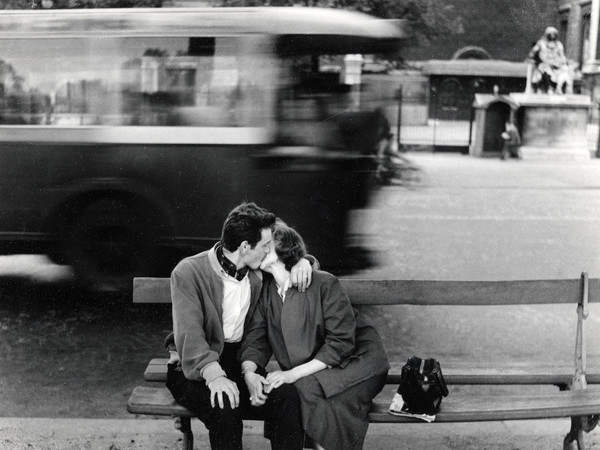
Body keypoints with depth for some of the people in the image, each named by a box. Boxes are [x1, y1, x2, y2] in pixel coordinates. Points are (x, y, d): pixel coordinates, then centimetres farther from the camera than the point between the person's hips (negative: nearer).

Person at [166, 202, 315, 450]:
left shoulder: (257, 272, 6)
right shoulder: (189, 272, -12)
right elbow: (189, 332, -23)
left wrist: (302, 261, 1)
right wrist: (214, 374, -39)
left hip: (241, 362, 5)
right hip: (195, 369, -4)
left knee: (288, 397, -25)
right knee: (225, 406, -36)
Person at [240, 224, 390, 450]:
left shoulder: (324, 284, -16)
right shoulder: (266, 291, 2)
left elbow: (341, 343, -20)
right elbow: (255, 339, -2)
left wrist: (294, 374, -27)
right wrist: (249, 372, -23)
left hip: (358, 361, -5)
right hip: (309, 377, 5)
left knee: (306, 389, -30)